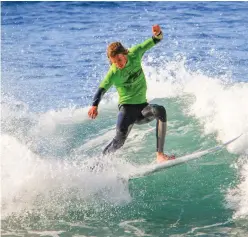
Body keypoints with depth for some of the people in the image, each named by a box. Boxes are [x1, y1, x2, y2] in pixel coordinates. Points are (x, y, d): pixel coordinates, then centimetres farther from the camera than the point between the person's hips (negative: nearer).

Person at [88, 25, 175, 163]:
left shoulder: (135, 54, -4)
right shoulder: (113, 74, -14)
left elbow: (156, 40, -1)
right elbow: (102, 89, -25)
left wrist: (157, 33, -25)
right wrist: (95, 105, -44)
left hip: (143, 107, 4)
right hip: (127, 108, -4)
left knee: (160, 110, -29)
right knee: (120, 139, -26)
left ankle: (160, 155, -32)